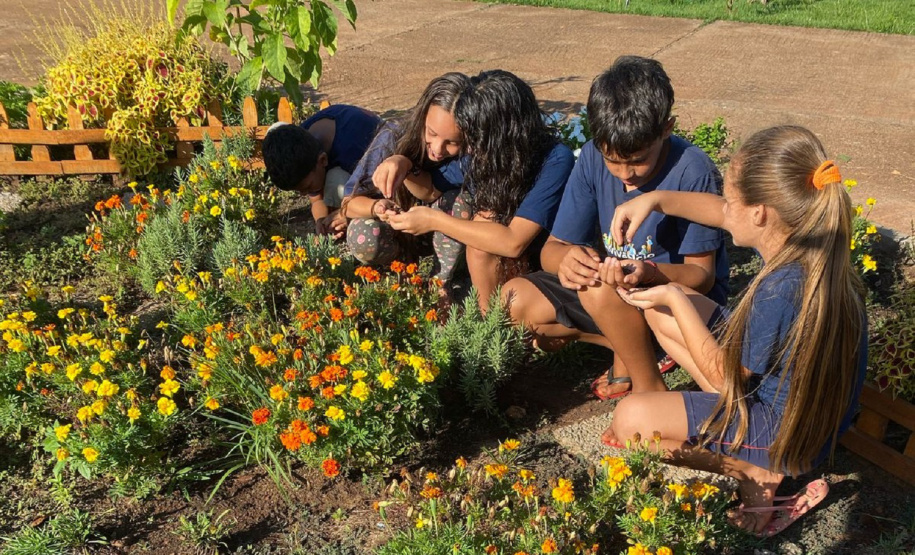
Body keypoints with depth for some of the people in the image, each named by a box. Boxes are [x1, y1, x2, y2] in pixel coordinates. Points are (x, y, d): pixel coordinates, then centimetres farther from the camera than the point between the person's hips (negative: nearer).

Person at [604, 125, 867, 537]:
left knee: (629, 419, -15)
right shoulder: (798, 234, -13)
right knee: (662, 311, 8)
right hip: (777, 384, 9)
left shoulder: (781, 290, -37)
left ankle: (754, 473, -5)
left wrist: (674, 297, -15)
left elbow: (723, 374, -20)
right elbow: (719, 213, 8)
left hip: (789, 431, -9)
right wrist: (655, 199, -5)